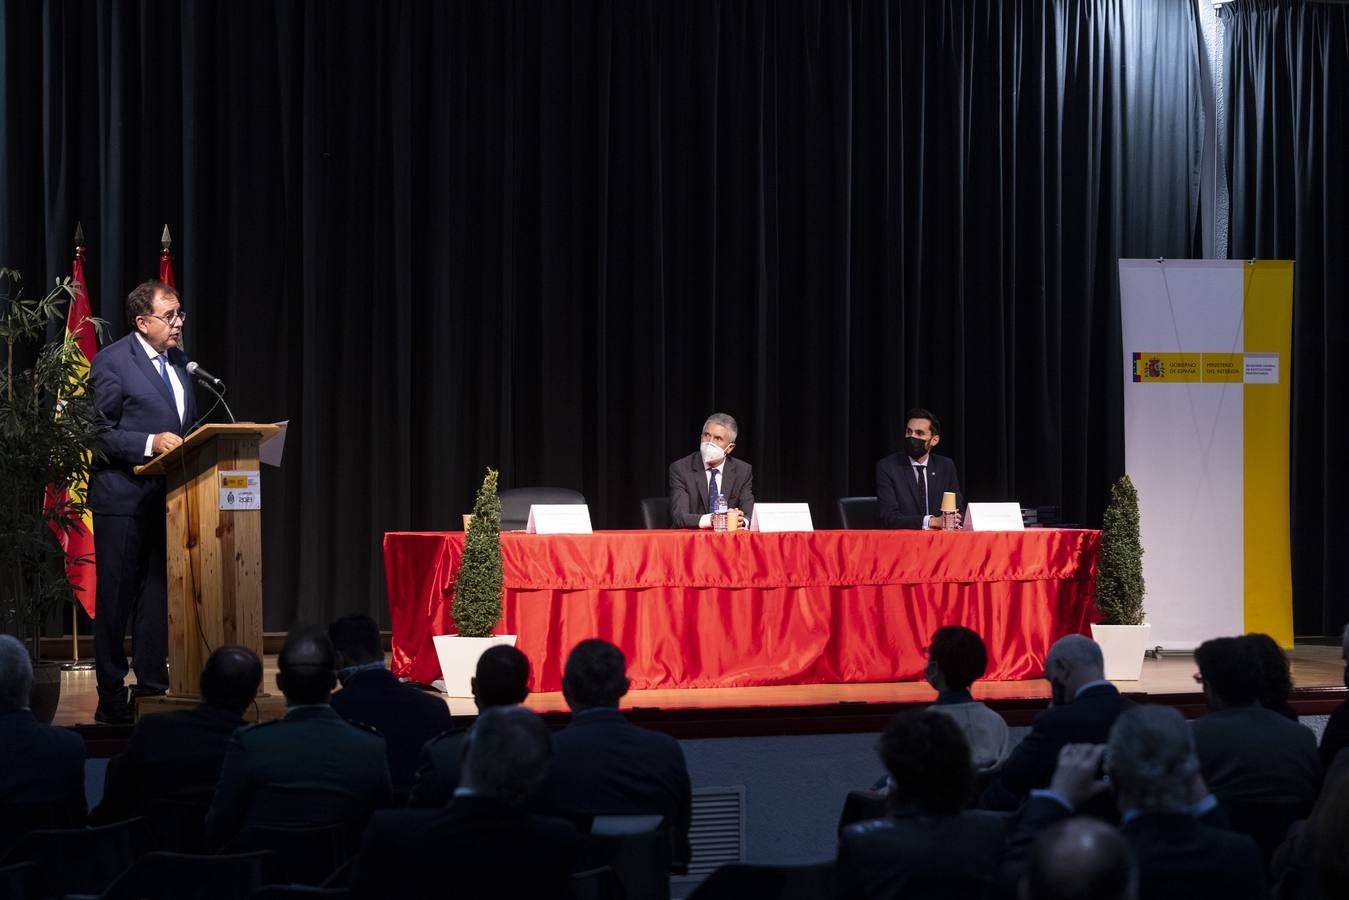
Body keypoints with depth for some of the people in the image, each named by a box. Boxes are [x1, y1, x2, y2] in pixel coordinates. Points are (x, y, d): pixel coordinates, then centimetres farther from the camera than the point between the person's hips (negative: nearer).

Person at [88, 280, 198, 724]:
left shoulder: (178, 363, 15)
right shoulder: (112, 361, -8)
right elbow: (100, 433, -13)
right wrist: (150, 443, -23)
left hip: (168, 499, 7)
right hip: (124, 500, -7)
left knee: (158, 600, 9)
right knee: (116, 600, 1)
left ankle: (153, 690, 16)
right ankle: (112, 700, 6)